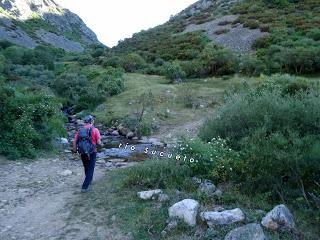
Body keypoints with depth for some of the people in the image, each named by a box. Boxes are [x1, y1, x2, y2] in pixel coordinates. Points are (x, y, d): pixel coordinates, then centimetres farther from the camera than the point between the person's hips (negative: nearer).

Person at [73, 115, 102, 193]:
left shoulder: (80, 130, 2)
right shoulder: (95, 130, -10)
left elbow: (75, 141, 3)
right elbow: (99, 142, -13)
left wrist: (75, 150, 15)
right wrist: (101, 144, 9)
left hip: (82, 153, 4)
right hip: (92, 153, -4)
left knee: (86, 168, 24)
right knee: (90, 169, 6)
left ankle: (89, 181, 44)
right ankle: (85, 187, 1)